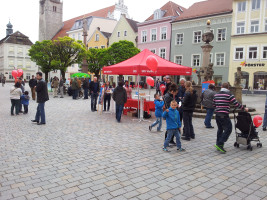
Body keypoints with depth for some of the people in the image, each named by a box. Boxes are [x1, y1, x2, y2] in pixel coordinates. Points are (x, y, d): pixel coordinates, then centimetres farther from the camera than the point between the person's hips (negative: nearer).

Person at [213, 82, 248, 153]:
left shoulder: (216, 95, 11)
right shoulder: (229, 95, -7)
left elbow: (214, 104, 15)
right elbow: (236, 104, -6)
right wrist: (244, 108, 6)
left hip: (217, 115, 7)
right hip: (224, 115, -7)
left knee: (220, 129, 18)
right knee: (228, 129, 0)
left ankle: (218, 144, 22)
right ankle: (220, 144, -7)